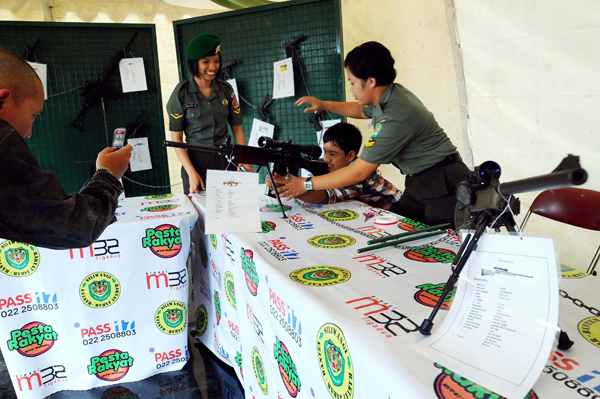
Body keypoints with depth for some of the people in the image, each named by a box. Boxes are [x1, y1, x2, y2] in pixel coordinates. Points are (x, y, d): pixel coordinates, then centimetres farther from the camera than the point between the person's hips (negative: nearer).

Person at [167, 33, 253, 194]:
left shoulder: (226, 89, 4)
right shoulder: (181, 93, -5)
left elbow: (237, 128, 6)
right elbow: (176, 137, -6)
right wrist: (191, 172, -16)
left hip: (225, 159, 3)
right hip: (196, 160, -2)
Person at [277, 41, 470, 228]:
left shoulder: (395, 118, -28)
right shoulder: (391, 94, 0)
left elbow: (359, 172, -23)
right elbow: (362, 110, 28)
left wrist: (306, 185, -16)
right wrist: (324, 105, 19)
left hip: (444, 186, -9)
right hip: (419, 183, 9)